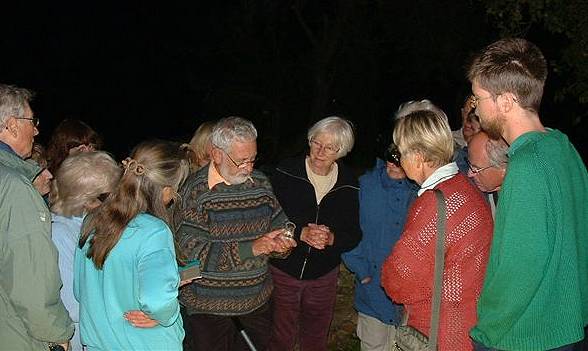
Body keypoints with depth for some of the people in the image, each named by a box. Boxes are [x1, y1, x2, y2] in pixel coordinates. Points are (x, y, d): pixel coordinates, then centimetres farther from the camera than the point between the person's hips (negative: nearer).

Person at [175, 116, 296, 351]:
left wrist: (280, 242, -11)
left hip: (256, 298, 5)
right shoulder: (196, 190, -16)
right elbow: (193, 251, -21)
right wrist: (251, 248, -27)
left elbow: (278, 222, 14)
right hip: (209, 305, -5)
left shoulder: (260, 183, 2)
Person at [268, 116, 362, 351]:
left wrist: (331, 238, -22)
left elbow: (354, 235, -2)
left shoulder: (348, 184, -3)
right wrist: (301, 233, -28)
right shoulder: (287, 173, -11)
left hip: (324, 276, 3)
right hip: (283, 270, -2)